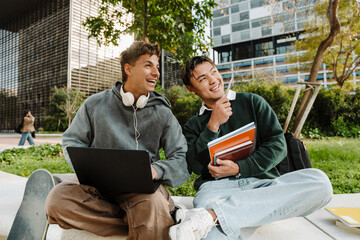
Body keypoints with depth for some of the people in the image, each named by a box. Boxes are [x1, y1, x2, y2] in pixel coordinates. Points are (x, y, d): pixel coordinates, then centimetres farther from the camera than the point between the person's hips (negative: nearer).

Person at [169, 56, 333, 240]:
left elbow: (278, 145, 5)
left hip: (262, 182, 4)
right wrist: (213, 125, -6)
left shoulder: (252, 102, 15)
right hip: (217, 186, -4)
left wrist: (239, 168, -8)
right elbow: (196, 165, 2)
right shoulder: (193, 125, 16)